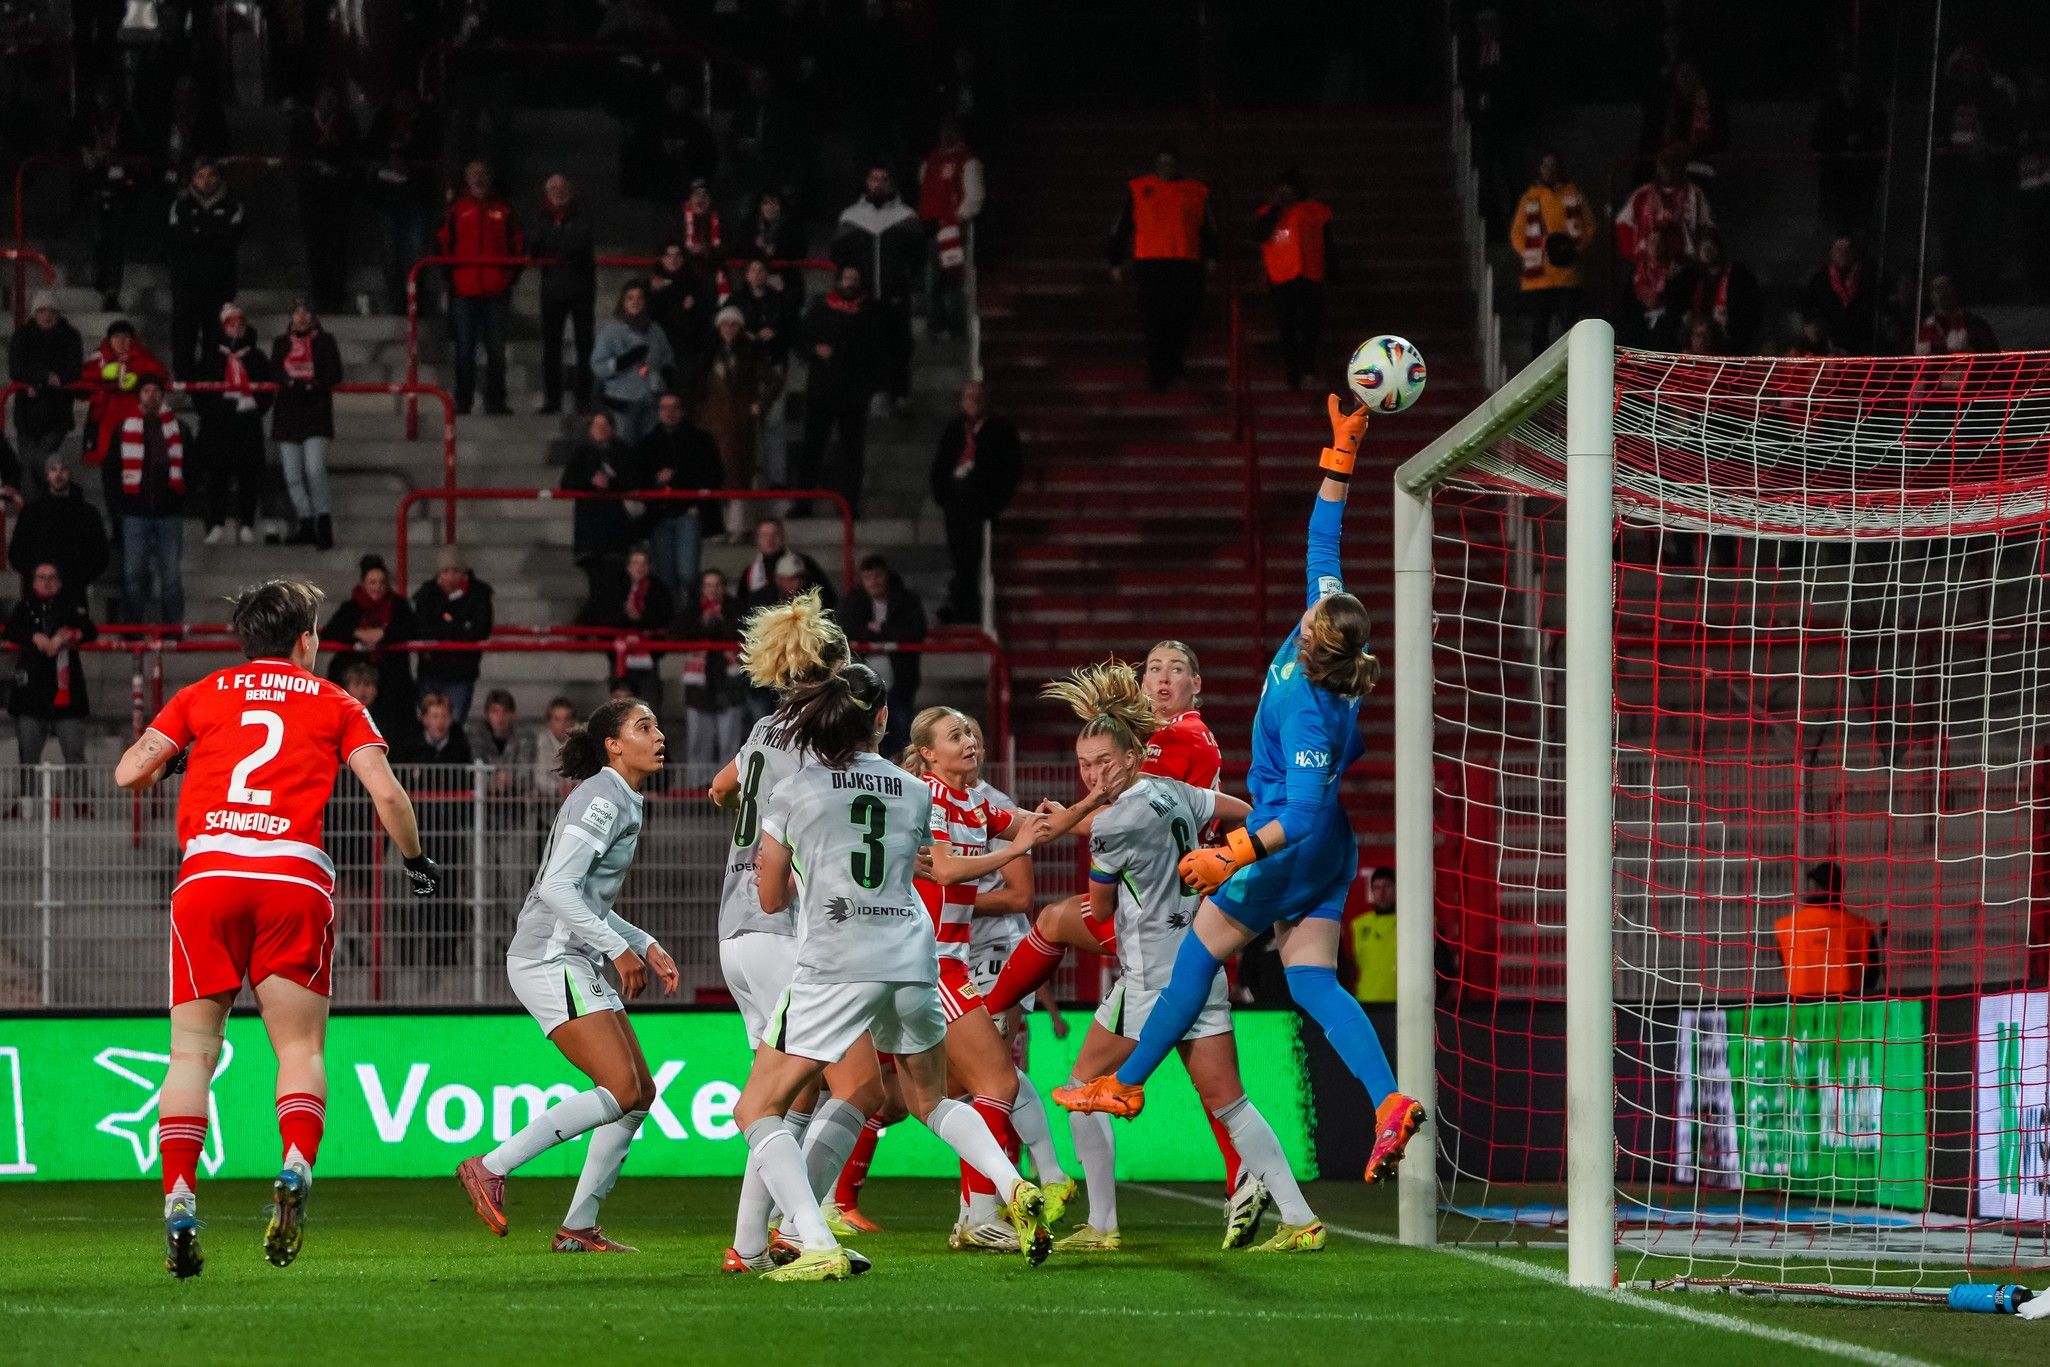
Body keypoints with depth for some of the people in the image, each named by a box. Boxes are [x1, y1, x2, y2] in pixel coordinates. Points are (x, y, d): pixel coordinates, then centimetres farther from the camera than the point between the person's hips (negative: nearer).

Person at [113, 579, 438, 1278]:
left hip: (207, 874, 1)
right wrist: (416, 860, 22)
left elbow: (128, 773, 12)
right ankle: (296, 1167, -21)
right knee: (300, 1047, 6)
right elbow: (386, 792, 6)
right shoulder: (335, 705, 16)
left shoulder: (201, 695, 17)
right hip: (296, 876, -1)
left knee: (192, 1050, 4)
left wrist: (166, 765, 34)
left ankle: (179, 1198, -10)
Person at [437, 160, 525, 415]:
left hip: (496, 290, 1)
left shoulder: (502, 210, 10)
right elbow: (442, 243, 6)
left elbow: (518, 244, 13)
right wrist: (451, 275, -2)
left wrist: (510, 276, 4)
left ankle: (495, 401, 8)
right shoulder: (457, 210, 6)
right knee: (465, 348, 1)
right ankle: (463, 401, 5)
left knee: (496, 348, 3)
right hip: (464, 290, -1)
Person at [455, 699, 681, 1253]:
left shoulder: (625, 803, 19)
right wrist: (619, 949, -19)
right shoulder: (602, 799, -12)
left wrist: (647, 947, 16)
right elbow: (557, 887, -22)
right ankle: (491, 1168, -13)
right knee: (621, 1090, -17)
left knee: (640, 1093, 7)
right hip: (549, 957, -10)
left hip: (577, 961, 10)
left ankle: (578, 1227, 10)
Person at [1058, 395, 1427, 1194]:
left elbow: (1302, 811, -31)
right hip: (1326, 854, 8)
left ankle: (1125, 1086, 22)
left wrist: (1234, 856, -34)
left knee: (1198, 954, 9)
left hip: (1291, 851, -8)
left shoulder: (1309, 711, -29)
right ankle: (1389, 1103, -15)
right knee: (1313, 982, 4)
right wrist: (1342, 452, 0)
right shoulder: (1327, 646, -8)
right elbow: (1324, 540, 1)